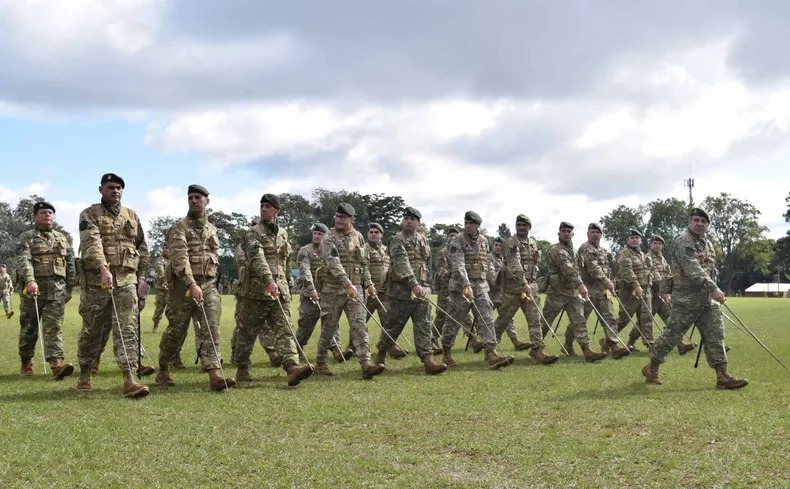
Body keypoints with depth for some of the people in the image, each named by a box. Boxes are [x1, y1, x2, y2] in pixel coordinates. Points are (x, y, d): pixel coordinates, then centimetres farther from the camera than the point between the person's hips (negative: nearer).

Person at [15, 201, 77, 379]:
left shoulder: (62, 238, 17)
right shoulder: (26, 237, 3)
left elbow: (70, 265, 19)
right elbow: (23, 260, -14)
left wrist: (69, 288, 14)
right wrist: (30, 280, -31)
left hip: (57, 291, 2)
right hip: (33, 289, -2)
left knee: (54, 328, -9)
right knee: (29, 329, 8)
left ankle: (57, 364, -21)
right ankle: (26, 363, 24)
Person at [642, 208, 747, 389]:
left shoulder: (708, 244, 15)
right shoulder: (682, 242, -13)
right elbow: (693, 269, -26)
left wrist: (713, 292, 15)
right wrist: (713, 288, -33)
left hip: (707, 300, 8)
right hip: (686, 300, -8)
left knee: (715, 335, 1)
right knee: (671, 335, 0)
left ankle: (722, 377, 1)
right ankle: (651, 368, 16)